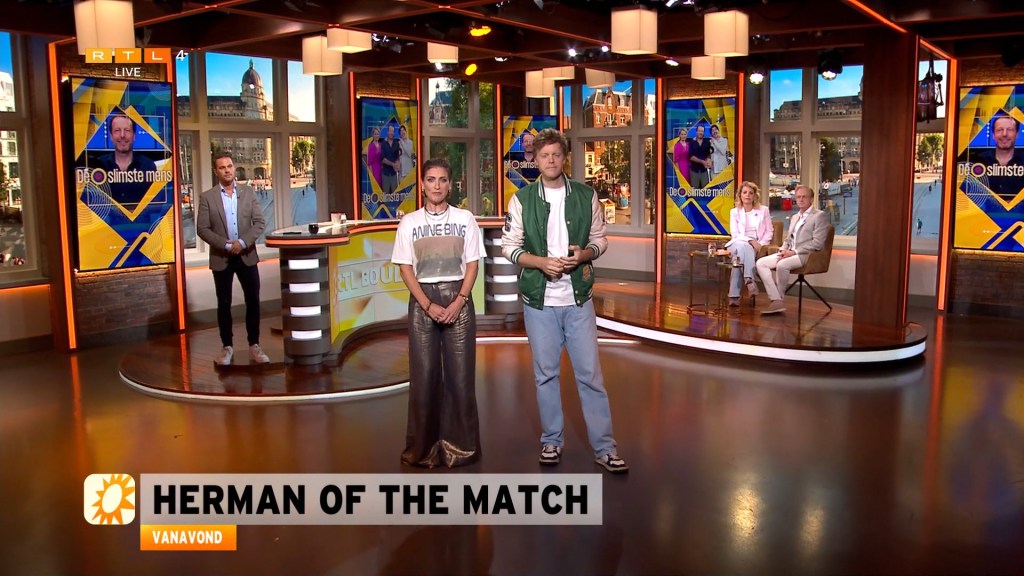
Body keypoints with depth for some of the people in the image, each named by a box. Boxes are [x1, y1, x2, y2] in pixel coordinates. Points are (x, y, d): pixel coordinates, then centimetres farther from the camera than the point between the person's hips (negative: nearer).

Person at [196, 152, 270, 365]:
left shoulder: (248, 192, 4)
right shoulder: (207, 197, -1)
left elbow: (259, 222, -1)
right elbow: (202, 229, -6)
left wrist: (243, 242, -15)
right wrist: (226, 245, -16)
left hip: (247, 255, 1)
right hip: (221, 258, -1)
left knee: (253, 301, 2)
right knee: (224, 304, 6)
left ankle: (254, 346, 11)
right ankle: (227, 347, 16)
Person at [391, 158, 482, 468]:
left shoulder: (465, 218, 4)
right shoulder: (409, 222, 4)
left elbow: (472, 264, 2)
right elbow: (405, 269, 1)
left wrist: (458, 302, -11)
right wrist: (429, 305, -10)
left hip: (458, 299, 0)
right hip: (422, 302, 0)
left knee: (460, 372, 1)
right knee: (424, 373, 2)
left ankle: (460, 444, 11)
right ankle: (423, 447, 12)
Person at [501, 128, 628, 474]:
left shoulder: (586, 196, 2)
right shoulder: (522, 199, -1)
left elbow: (600, 239, 7)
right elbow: (509, 246, 0)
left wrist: (583, 255, -14)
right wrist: (541, 262, -16)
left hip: (578, 298, 0)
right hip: (539, 300, 0)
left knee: (590, 373, 2)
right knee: (546, 373, 10)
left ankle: (604, 447, 11)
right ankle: (551, 441, 24)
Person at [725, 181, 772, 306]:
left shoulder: (763, 210, 14)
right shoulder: (734, 212, 13)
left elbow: (769, 231, 9)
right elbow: (735, 234, 1)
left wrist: (760, 244, -10)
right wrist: (750, 241, -16)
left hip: (757, 246, 0)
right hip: (738, 244, 0)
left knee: (739, 258, -36)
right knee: (742, 247, -41)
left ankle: (734, 295, -44)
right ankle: (749, 281, -52)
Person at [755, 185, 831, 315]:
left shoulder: (820, 216, -1)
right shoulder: (795, 217, 24)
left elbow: (817, 243, -12)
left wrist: (794, 252, -17)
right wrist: (783, 250, 3)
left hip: (808, 255, -8)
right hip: (789, 254, 8)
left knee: (782, 265, -35)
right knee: (760, 263, -13)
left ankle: (779, 298, -16)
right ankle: (776, 301, -22)